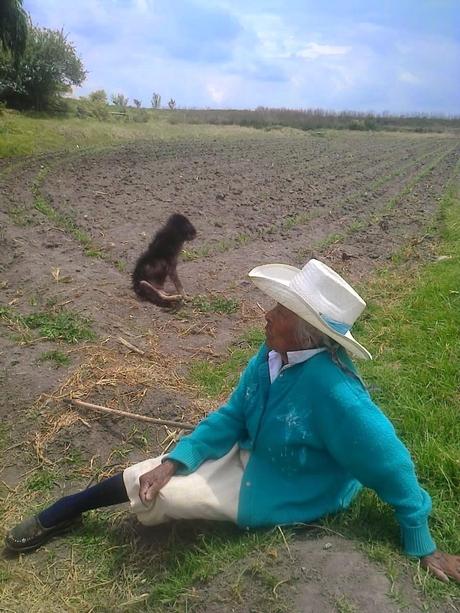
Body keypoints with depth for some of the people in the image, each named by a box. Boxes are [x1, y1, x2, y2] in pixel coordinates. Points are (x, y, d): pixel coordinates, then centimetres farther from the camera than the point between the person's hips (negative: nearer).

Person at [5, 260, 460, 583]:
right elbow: (231, 417, -4)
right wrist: (173, 462, -15)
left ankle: (64, 513, 22)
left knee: (154, 494, -6)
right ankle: (61, 513, 27)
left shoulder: (333, 391, -38)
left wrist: (422, 546, -14)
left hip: (279, 496, -6)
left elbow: (392, 466, -27)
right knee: (148, 478, -1)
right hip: (251, 458, 6)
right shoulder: (271, 357, -14)